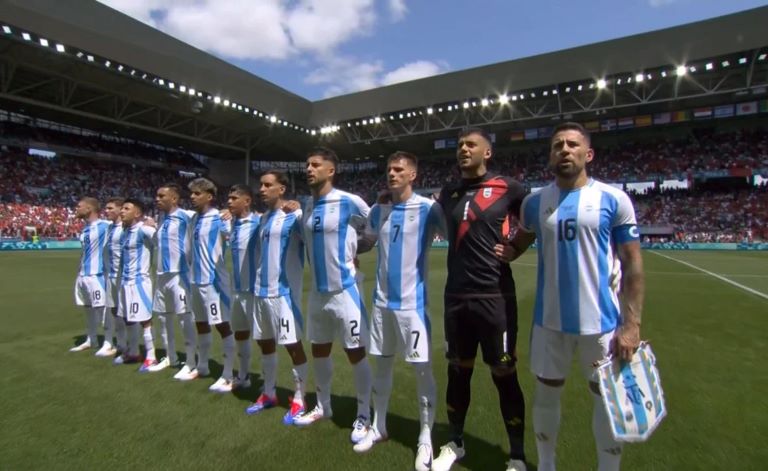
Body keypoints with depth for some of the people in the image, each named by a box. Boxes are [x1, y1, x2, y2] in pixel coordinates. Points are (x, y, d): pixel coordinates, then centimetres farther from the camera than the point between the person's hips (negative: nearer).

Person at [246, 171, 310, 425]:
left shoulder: (295, 215, -10)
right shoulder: (263, 218, 14)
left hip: (285, 291, -8)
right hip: (262, 290, 8)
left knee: (293, 345, 1)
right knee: (264, 343, 17)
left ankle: (299, 401, 17)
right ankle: (269, 394, 34)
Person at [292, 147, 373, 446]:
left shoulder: (349, 202, -13)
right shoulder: (307, 207, 7)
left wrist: (352, 250, -1)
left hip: (344, 291, -7)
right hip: (317, 292, 7)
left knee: (355, 353, 6)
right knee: (319, 351, 19)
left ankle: (364, 416, 24)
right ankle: (323, 407, 40)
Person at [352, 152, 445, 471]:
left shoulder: (427, 208, -9)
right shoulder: (378, 211, 7)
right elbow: (366, 243, 19)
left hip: (412, 302, -5)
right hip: (382, 301, 5)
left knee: (422, 370, 4)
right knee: (382, 365, 16)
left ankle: (425, 439, 23)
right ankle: (378, 428, 34)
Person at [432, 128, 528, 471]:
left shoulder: (507, 188, -4)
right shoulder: (448, 193, 9)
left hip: (494, 296, -4)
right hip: (456, 296, 4)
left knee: (503, 374, 7)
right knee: (458, 370, 15)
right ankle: (455, 443, 35)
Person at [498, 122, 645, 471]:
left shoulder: (614, 200, -6)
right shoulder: (534, 202, 2)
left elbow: (632, 264, -5)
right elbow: (520, 242, 18)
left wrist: (631, 324, -10)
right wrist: (506, 252, -5)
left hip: (601, 320, -2)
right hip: (549, 319, 2)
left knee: (608, 396, 13)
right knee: (546, 391, 14)